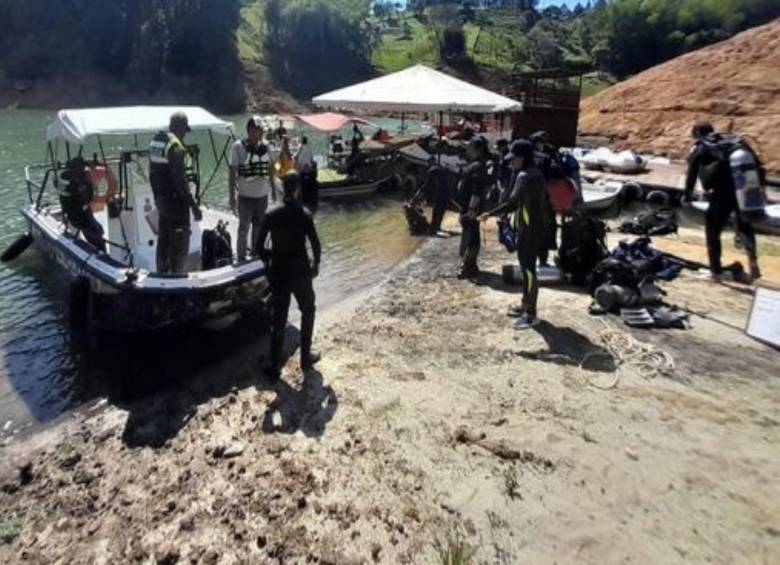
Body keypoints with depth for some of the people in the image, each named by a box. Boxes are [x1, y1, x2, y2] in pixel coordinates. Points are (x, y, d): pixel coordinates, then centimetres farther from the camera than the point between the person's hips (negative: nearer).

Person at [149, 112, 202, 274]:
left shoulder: (155, 141, 9)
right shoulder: (175, 146, -18)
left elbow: (153, 172, 16)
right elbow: (180, 179, -23)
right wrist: (193, 205, -21)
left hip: (160, 198, 9)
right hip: (175, 200, -9)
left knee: (163, 240, 18)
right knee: (180, 242, -2)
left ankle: (162, 273, 28)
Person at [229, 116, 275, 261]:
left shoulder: (265, 147, 3)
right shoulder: (238, 147, -11)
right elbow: (232, 172, -10)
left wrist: (273, 189, 17)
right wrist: (232, 196, -12)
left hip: (263, 196, 5)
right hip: (245, 197, -5)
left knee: (259, 229, 17)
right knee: (243, 230, 5)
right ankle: (241, 260, 17)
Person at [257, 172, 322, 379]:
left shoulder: (271, 215, -5)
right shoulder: (304, 215, -13)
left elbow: (260, 248, -3)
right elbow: (316, 245, -12)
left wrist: (270, 261, 14)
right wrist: (315, 265, 6)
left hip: (278, 271, 3)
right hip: (300, 271, -2)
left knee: (278, 318, 11)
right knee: (307, 311, 20)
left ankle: (275, 366, 15)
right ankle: (305, 357, 26)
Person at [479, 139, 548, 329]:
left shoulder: (526, 176, -19)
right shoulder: (534, 173, 13)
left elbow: (513, 202, -26)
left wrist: (490, 214, -20)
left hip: (530, 230, -10)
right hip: (530, 228, 10)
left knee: (529, 269, -6)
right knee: (526, 267, 18)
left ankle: (530, 314, 1)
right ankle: (525, 304, 30)